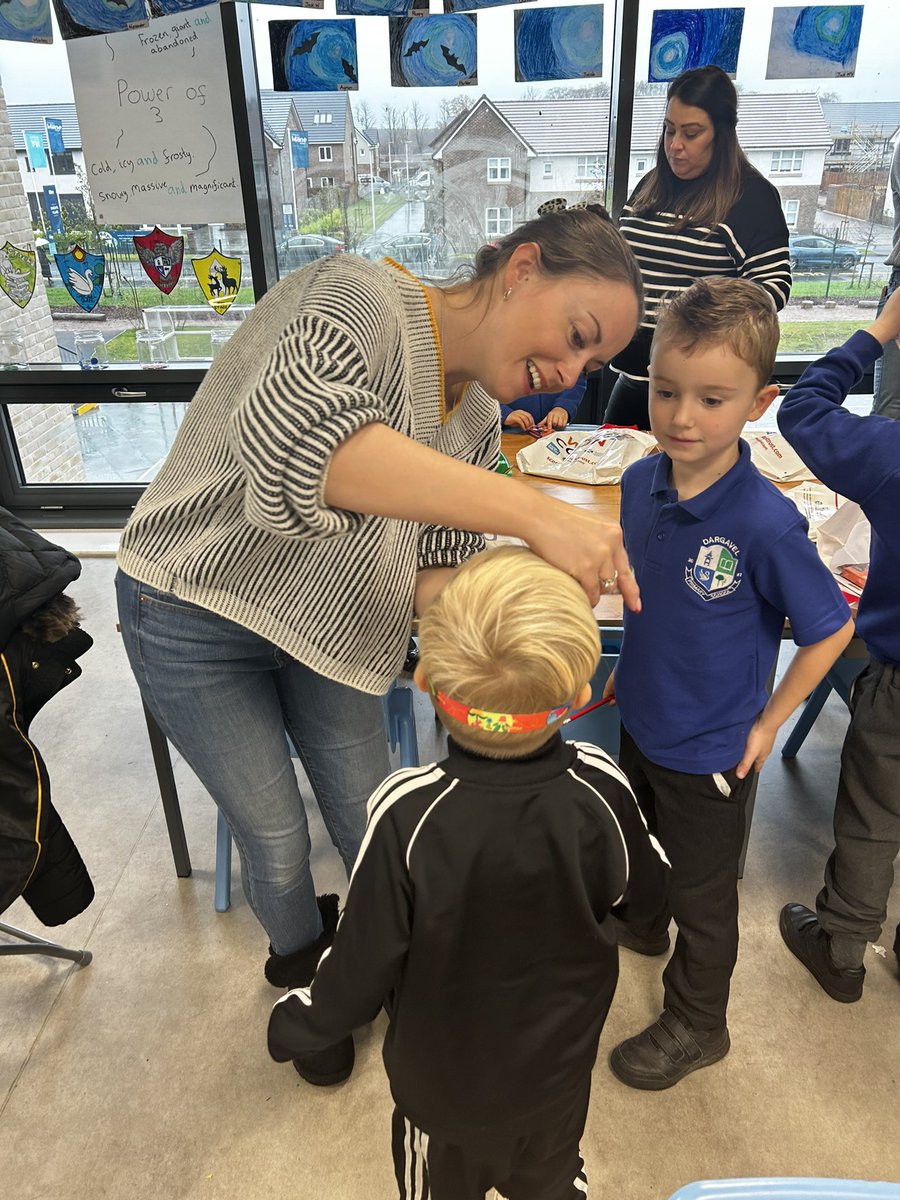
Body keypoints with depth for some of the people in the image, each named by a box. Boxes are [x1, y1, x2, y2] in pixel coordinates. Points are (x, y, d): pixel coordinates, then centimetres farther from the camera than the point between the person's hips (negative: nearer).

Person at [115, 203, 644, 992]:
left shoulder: (480, 423, -3)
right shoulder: (361, 297, -25)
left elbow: (430, 573, -2)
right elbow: (290, 439, -47)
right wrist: (536, 514, -51)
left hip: (324, 630, 6)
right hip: (194, 612, -5)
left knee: (373, 824, 14)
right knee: (277, 841, 9)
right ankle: (301, 956, 43)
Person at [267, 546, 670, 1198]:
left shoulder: (408, 813, -35)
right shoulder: (599, 788, -28)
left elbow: (363, 965, -22)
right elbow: (644, 894, -8)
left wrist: (297, 1024, -2)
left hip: (441, 1077, -1)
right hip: (559, 1068, 2)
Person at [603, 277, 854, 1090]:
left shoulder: (764, 521, -30)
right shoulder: (641, 483, -12)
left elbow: (830, 628, -17)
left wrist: (768, 722, -13)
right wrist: (631, 666, 7)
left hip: (710, 747, -5)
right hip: (641, 718, 6)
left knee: (702, 895, 18)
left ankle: (696, 1024, 44)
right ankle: (640, 924, 63)